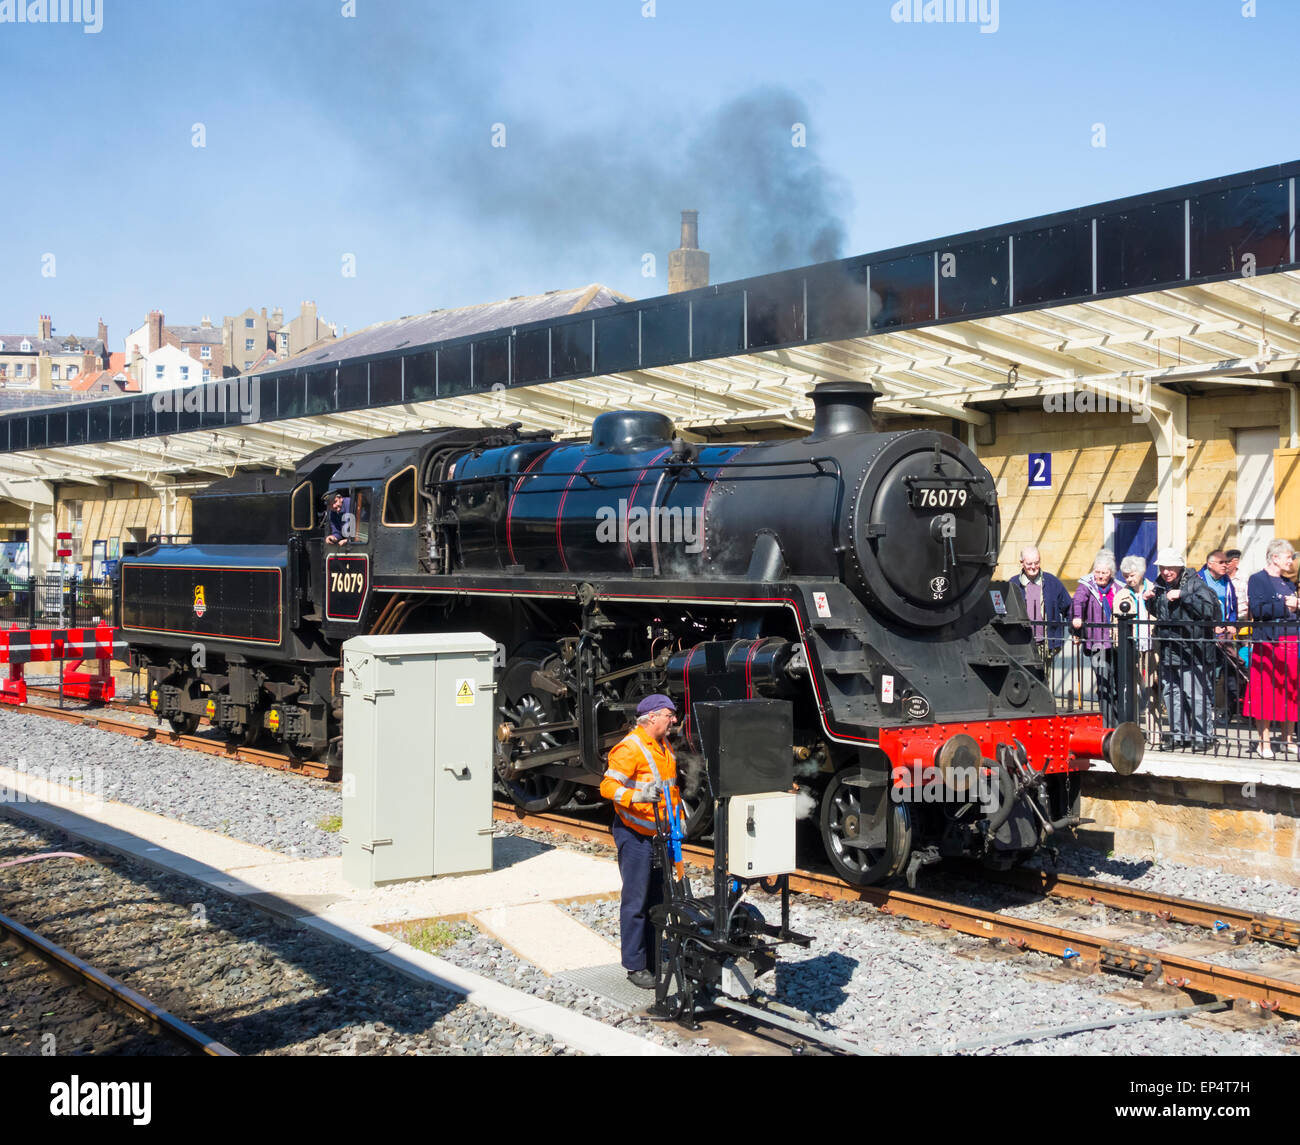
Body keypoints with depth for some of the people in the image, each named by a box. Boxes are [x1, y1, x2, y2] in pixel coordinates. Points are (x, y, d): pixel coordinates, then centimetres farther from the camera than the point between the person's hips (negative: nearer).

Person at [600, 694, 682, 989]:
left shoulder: (663, 745, 14)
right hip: (635, 834, -9)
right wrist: (639, 796, -35)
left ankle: (653, 958, 22)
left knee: (657, 897, 13)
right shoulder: (630, 748, -16)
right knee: (636, 900, -5)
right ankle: (635, 966, 1)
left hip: (659, 833, 9)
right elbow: (608, 786, -22)